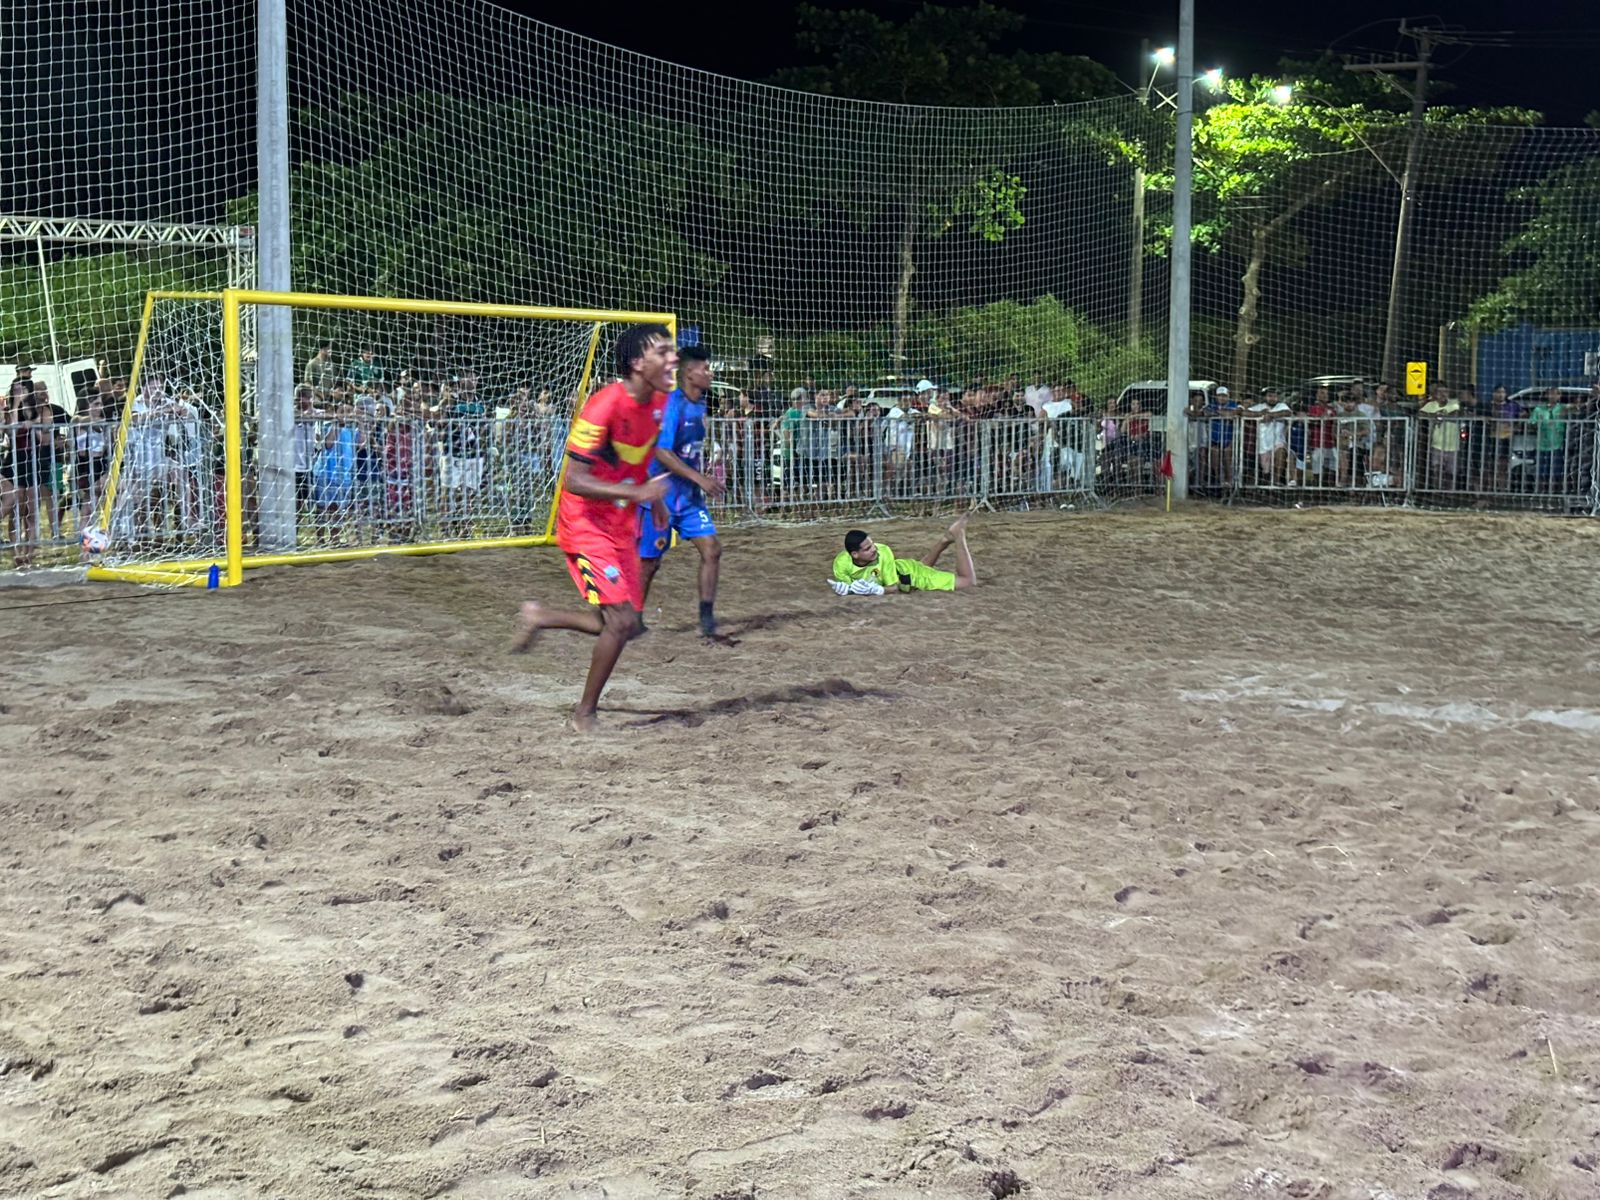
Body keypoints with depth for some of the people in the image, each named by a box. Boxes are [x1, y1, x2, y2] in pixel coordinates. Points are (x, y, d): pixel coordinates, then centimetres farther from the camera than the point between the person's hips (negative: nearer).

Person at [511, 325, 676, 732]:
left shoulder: (659, 401, 0)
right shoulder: (604, 405, -25)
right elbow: (574, 480, -27)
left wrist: (655, 499, 15)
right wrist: (636, 492, -34)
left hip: (622, 527, 8)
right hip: (586, 526, -8)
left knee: (621, 624, 10)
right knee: (622, 619, -14)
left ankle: (539, 617, 32)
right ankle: (585, 713, 4)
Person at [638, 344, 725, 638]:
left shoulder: (700, 404, 8)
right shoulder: (672, 404, -18)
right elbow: (661, 452, -24)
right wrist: (699, 478, -24)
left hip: (689, 496, 7)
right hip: (661, 496, -7)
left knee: (712, 549, -4)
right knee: (649, 561, 2)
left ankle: (707, 618, 1)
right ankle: (633, 618, 19)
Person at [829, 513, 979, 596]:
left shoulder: (883, 552, -38)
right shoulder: (841, 563, -33)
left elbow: (894, 587, -30)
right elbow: (844, 587, -19)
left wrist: (876, 589, -49)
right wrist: (848, 589, -41)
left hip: (909, 574, -4)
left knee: (969, 581, 1)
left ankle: (958, 535, 17)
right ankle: (945, 540, 44)